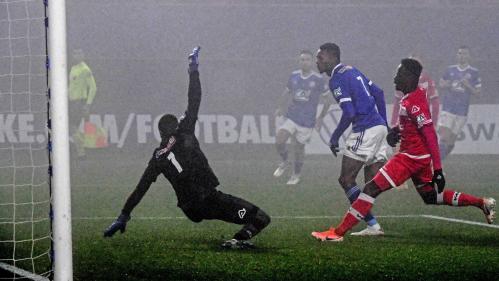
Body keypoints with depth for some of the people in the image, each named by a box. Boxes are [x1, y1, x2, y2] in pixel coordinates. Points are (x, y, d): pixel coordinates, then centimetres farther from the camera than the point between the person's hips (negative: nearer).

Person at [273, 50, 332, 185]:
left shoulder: (319, 80, -8)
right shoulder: (294, 76, 3)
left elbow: (327, 101, 2)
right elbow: (287, 92, 18)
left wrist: (320, 118, -1)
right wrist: (280, 107, 7)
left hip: (307, 121, -3)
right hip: (291, 116, 3)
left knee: (299, 147, 6)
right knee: (279, 141, -13)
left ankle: (296, 175, 28)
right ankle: (284, 162, 17)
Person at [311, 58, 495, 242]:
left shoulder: (413, 103, -21)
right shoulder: (415, 95, 9)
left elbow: (430, 136, -24)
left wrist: (438, 170, -25)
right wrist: (397, 131, 8)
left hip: (411, 157, -10)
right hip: (420, 158, 10)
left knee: (371, 189, -12)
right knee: (431, 197, 25)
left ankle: (338, 233, -13)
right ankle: (482, 203, 28)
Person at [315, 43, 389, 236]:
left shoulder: (337, 80, -11)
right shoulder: (351, 71, 17)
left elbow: (349, 113, -19)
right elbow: (378, 93, 22)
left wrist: (335, 137, -8)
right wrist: (384, 123, 26)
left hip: (365, 131, -9)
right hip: (379, 127, 9)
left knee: (346, 180, -4)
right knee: (372, 183, 10)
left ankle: (373, 225, -6)